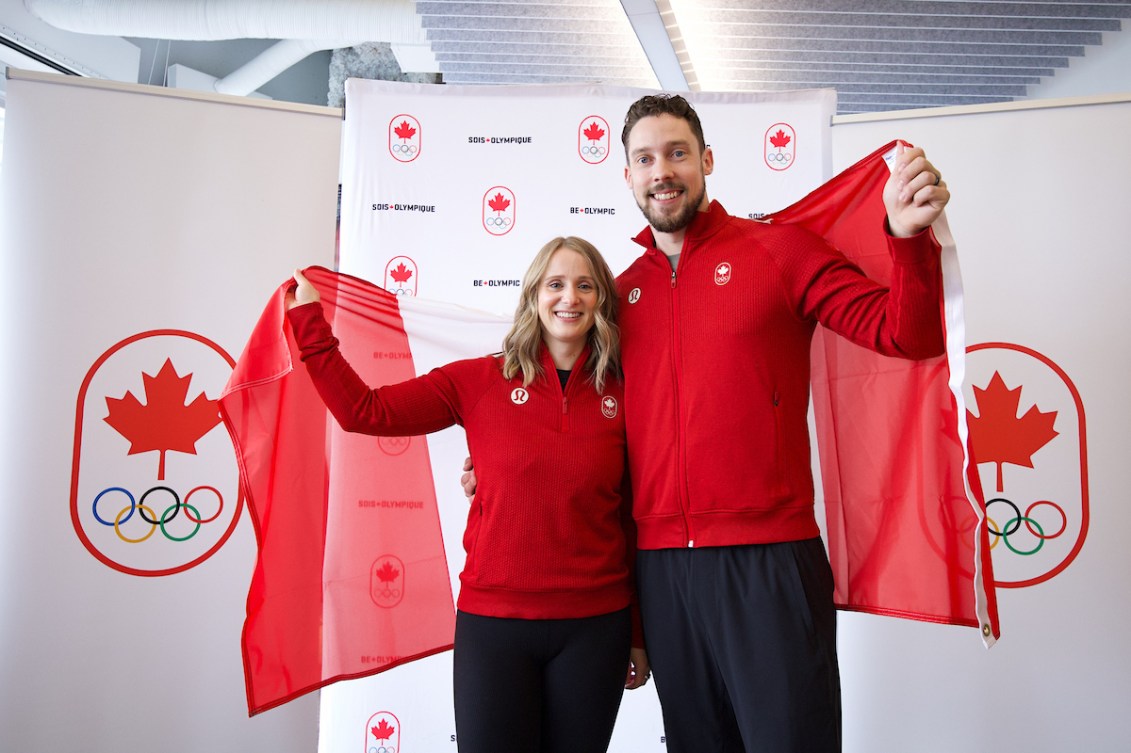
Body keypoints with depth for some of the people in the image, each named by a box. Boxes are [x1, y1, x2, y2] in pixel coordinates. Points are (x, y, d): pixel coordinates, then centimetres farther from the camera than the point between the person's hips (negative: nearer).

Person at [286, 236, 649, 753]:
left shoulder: (623, 396, 1)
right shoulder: (480, 380, -1)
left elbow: (634, 518, 5)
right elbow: (363, 411, -5)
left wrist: (639, 635, 8)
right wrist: (309, 320, -4)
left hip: (595, 627, 1)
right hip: (493, 620, -1)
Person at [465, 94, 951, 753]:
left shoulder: (780, 249, 0)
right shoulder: (624, 290, 12)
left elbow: (906, 334, -7)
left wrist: (909, 236, -24)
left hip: (767, 558, -4)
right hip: (661, 566, 5)